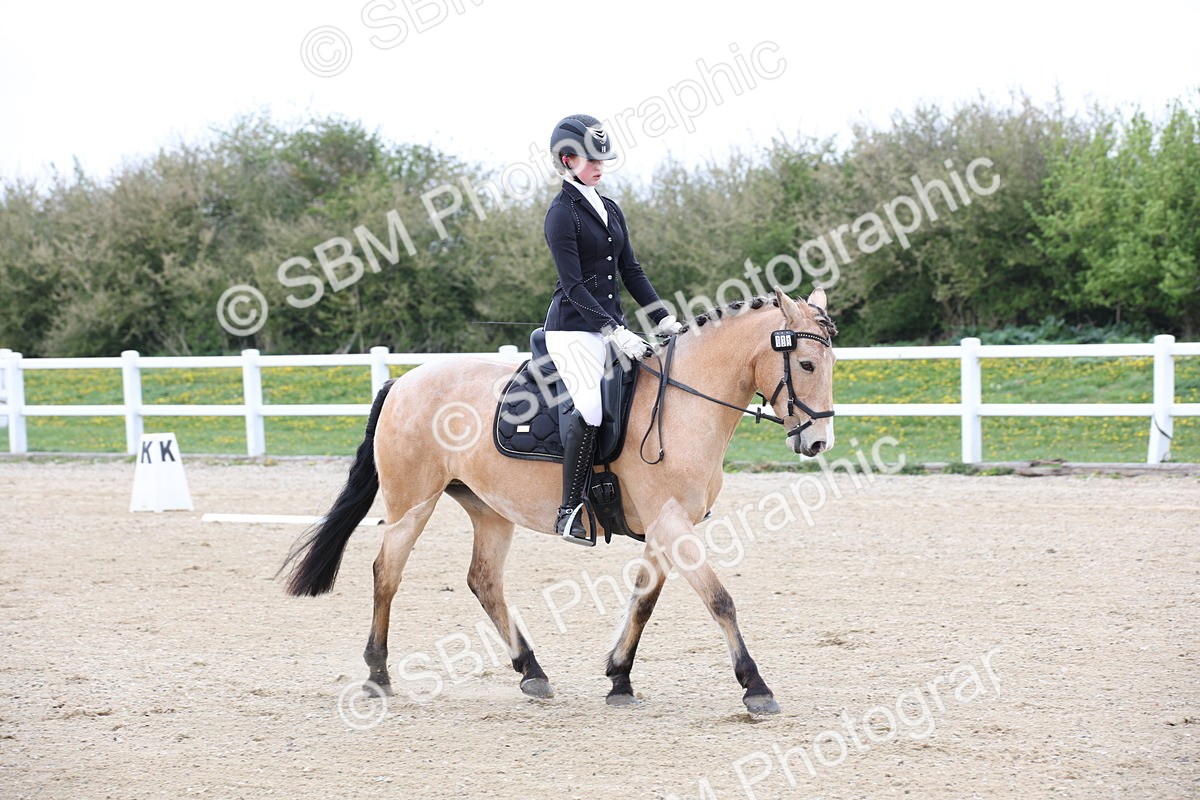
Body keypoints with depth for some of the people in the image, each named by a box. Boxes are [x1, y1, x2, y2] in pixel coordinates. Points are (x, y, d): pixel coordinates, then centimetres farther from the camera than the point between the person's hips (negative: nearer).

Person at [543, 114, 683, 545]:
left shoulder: (610, 209, 15)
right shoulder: (562, 213, -10)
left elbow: (631, 271, 16)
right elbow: (573, 285, -16)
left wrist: (664, 320, 5)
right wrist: (618, 334, -21)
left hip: (611, 326, 9)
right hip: (573, 328, -9)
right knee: (591, 407, -26)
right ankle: (570, 511, -22)